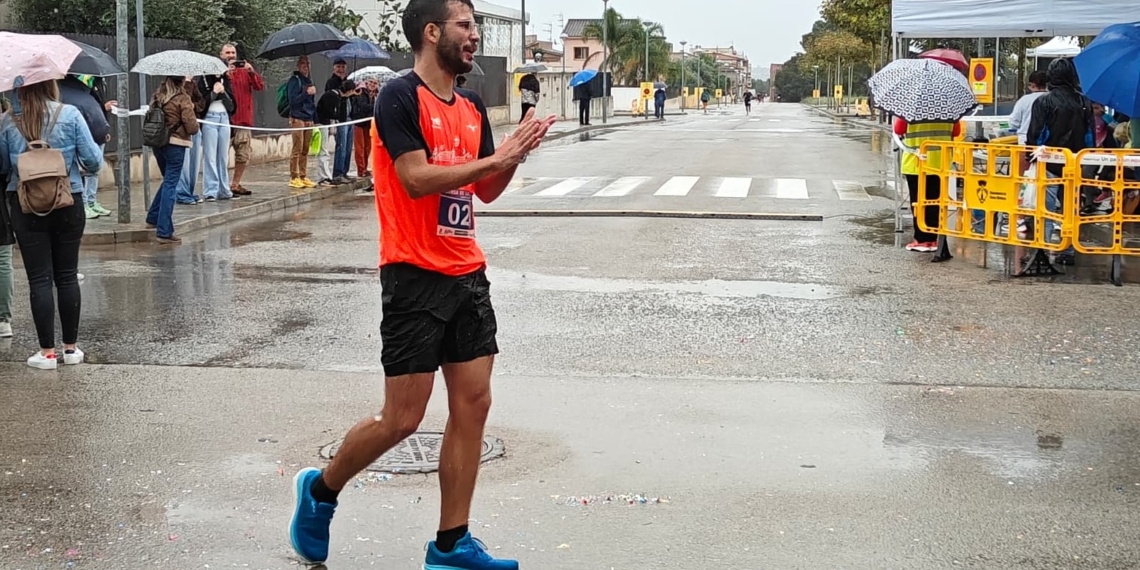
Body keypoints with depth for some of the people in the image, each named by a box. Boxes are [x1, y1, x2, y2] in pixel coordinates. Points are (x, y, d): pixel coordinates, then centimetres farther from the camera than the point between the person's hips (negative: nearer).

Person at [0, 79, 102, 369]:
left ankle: (47, 352, 4)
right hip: (68, 204, 1)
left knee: (39, 279, 3)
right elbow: (93, 161, -8)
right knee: (67, 276, 11)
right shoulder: (70, 115, -8)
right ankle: (71, 348, 16)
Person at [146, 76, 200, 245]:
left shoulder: (157, 95, 4)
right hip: (175, 145, -6)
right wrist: (195, 123, 7)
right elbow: (192, 127, -14)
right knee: (170, 186, -2)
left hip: (157, 144, 6)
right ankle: (164, 232, -2)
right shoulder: (182, 99, -14)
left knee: (168, 181, 26)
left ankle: (153, 218, 29)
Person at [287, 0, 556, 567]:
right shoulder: (401, 97, -10)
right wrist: (494, 157, -16)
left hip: (467, 275, 8)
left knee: (472, 405, 5)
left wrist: (515, 154, -2)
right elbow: (417, 178, -20)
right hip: (415, 276, -7)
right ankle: (321, 489, 22)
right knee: (402, 418, -3)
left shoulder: (472, 107, 12)